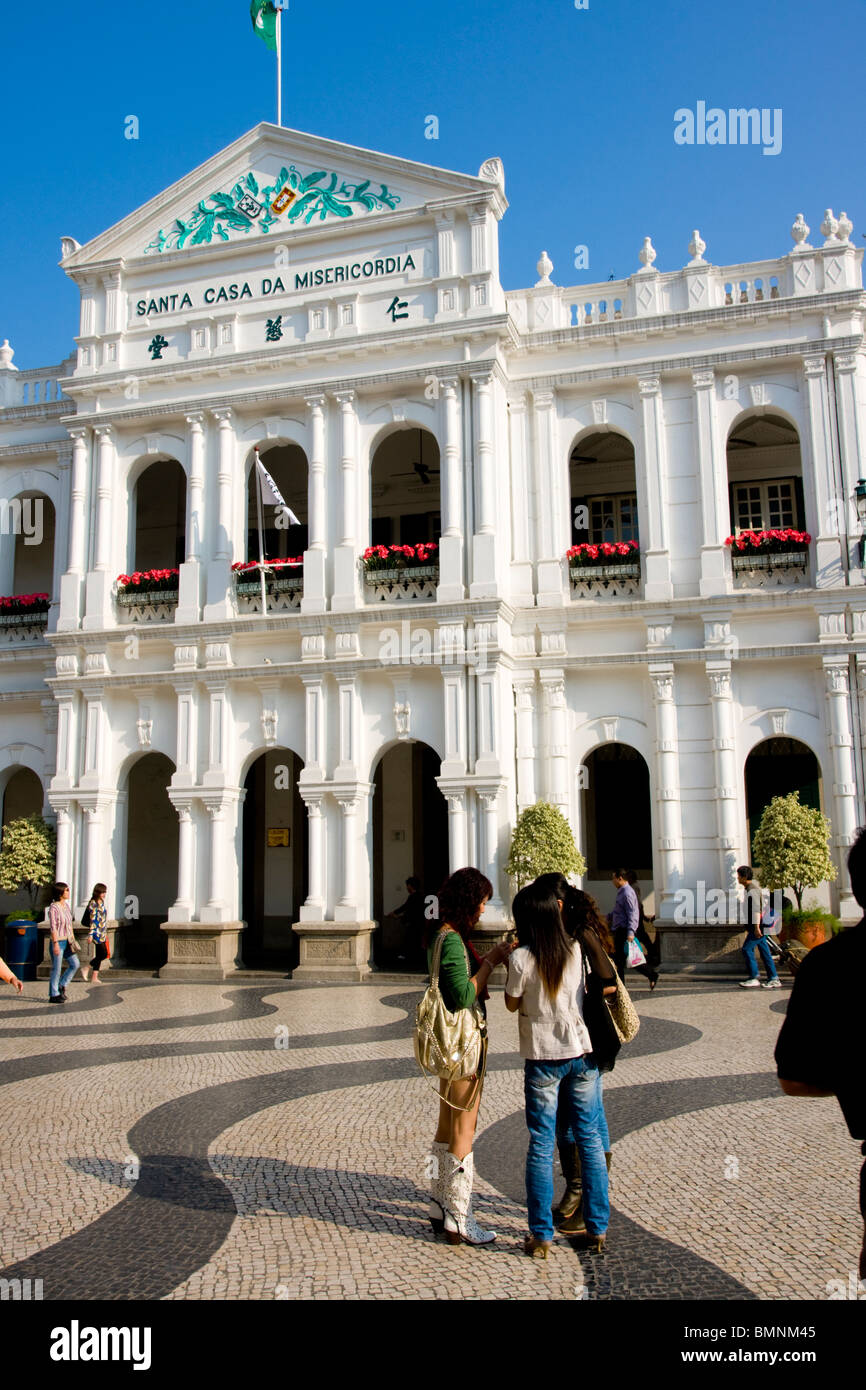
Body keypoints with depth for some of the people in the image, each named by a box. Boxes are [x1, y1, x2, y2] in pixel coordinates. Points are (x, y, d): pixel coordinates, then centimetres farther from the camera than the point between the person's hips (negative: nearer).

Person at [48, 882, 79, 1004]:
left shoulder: (66, 905, 9)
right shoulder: (53, 907, -15)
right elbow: (53, 927, -18)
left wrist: (73, 939, 16)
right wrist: (55, 944, -20)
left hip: (67, 941, 8)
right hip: (58, 941, -8)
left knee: (75, 964, 7)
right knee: (56, 969, 1)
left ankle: (61, 985, 22)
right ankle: (54, 995, 12)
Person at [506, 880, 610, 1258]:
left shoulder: (521, 958, -14)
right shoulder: (576, 950, -3)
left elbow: (512, 1004, -2)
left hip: (542, 1058, -3)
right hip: (582, 1052, 3)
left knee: (541, 1145, 4)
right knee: (590, 1138, 11)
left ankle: (541, 1236, 9)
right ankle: (597, 1229, 17)